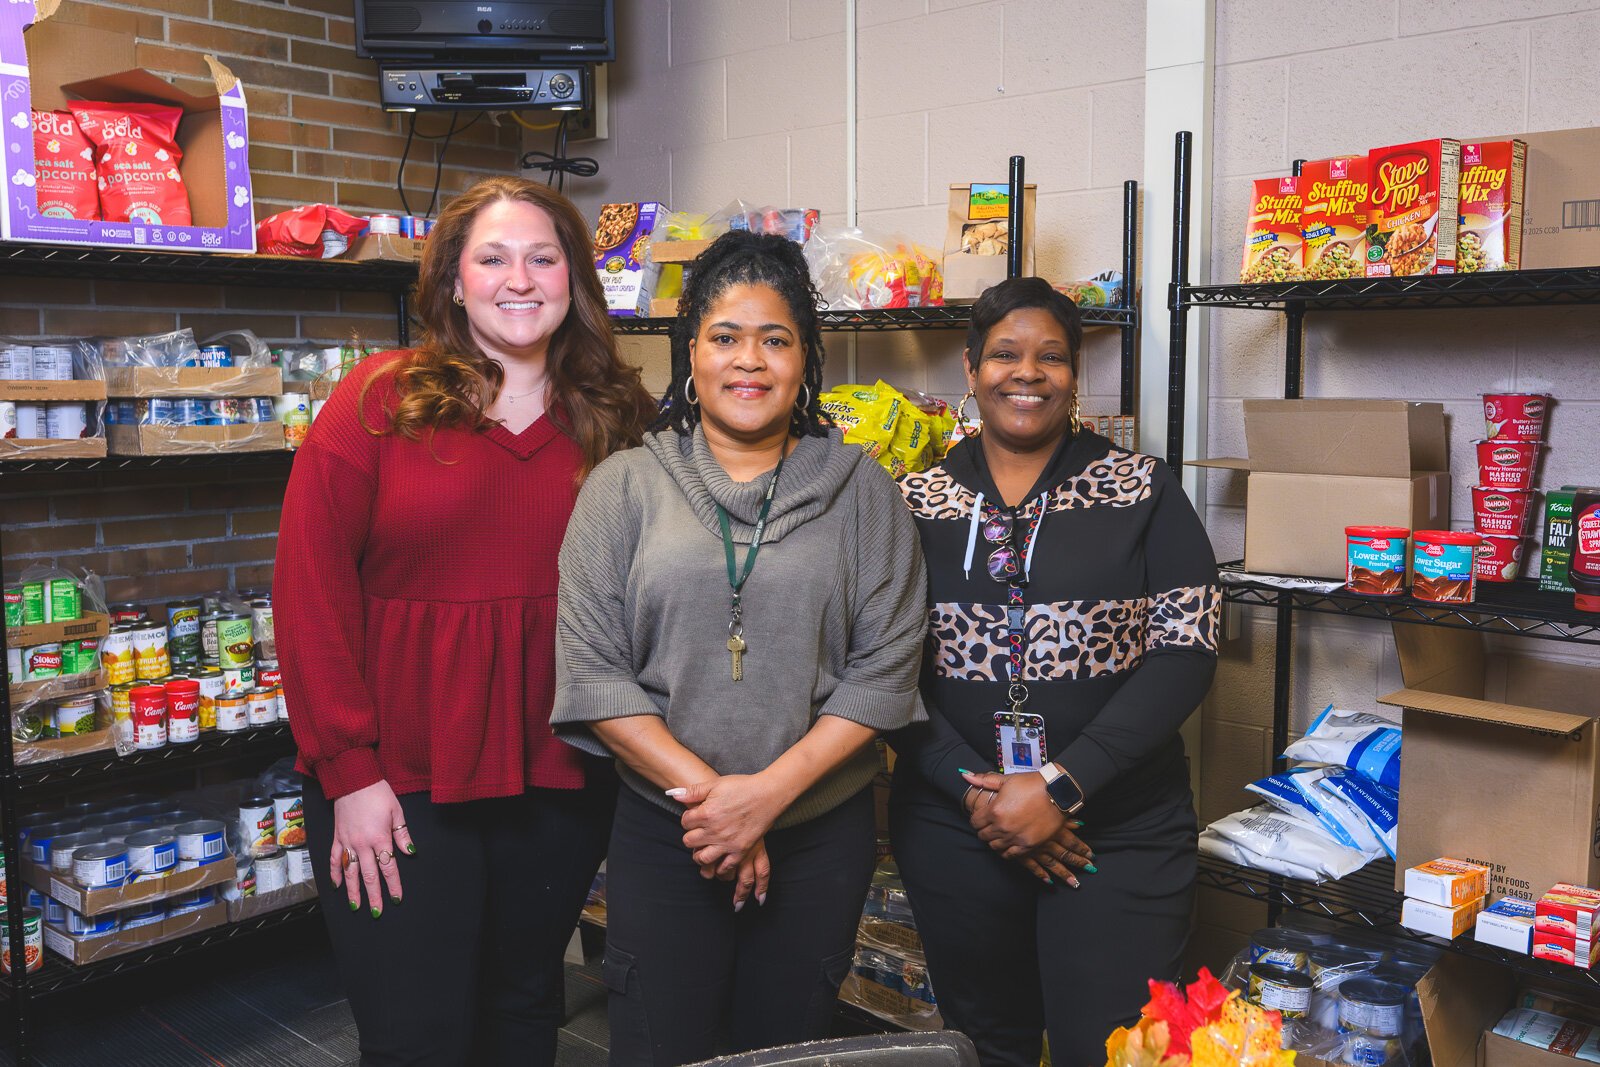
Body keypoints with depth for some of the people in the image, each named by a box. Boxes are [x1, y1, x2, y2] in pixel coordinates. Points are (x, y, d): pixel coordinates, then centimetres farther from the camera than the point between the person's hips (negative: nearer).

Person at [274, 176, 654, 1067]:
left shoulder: (618, 418, 3)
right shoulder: (379, 401, -5)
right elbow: (312, 590, -7)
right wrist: (349, 769, -10)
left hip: (562, 779, 3)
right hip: (395, 784, -2)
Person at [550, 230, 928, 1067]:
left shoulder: (860, 490, 1)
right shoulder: (624, 486, 1)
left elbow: (885, 671, -4)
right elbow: (592, 672, -5)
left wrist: (768, 792, -13)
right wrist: (704, 792, -12)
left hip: (822, 833, 1)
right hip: (662, 834, 0)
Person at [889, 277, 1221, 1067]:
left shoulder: (1141, 492, -1)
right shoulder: (915, 504, 3)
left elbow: (1185, 652, -8)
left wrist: (1060, 785, -16)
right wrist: (973, 793, -12)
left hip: (1120, 837, -1)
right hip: (954, 832, 2)